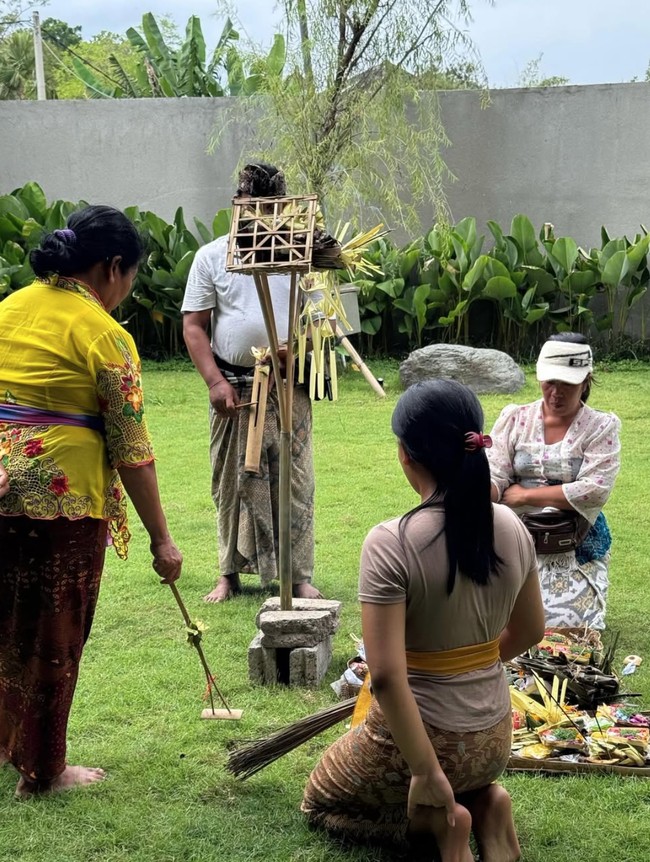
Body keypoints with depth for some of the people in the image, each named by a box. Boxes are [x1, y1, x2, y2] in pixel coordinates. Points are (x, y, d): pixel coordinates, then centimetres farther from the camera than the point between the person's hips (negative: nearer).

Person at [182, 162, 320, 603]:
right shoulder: (212, 256, 3)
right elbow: (194, 325, 2)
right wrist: (215, 381, -8)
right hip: (233, 387, 0)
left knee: (295, 481, 1)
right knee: (234, 481, 7)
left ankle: (300, 575, 10)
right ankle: (230, 573, 18)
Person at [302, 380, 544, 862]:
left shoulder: (391, 543, -25)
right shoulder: (512, 528, -7)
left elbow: (386, 676, -28)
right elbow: (529, 633, 8)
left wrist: (427, 771, -20)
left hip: (416, 735, -5)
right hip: (494, 740, 5)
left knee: (320, 803, 25)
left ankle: (437, 820, 1)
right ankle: (485, 804, 8)